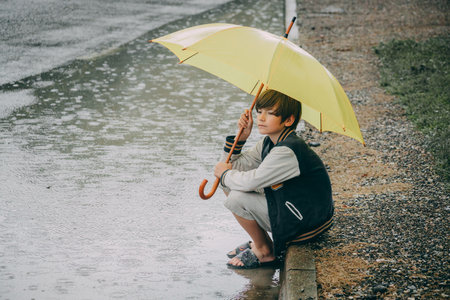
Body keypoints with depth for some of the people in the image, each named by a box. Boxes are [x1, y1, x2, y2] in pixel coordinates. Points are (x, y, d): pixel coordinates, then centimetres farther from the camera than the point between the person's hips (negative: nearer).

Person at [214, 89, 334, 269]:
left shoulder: (287, 152, -26)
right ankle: (260, 241, 18)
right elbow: (231, 166, 8)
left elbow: (251, 181, -31)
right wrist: (241, 136, -6)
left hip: (307, 225, -10)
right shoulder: (268, 144, 4)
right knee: (229, 184, 7)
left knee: (237, 198, -20)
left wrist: (224, 175, -11)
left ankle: (264, 252, 2)